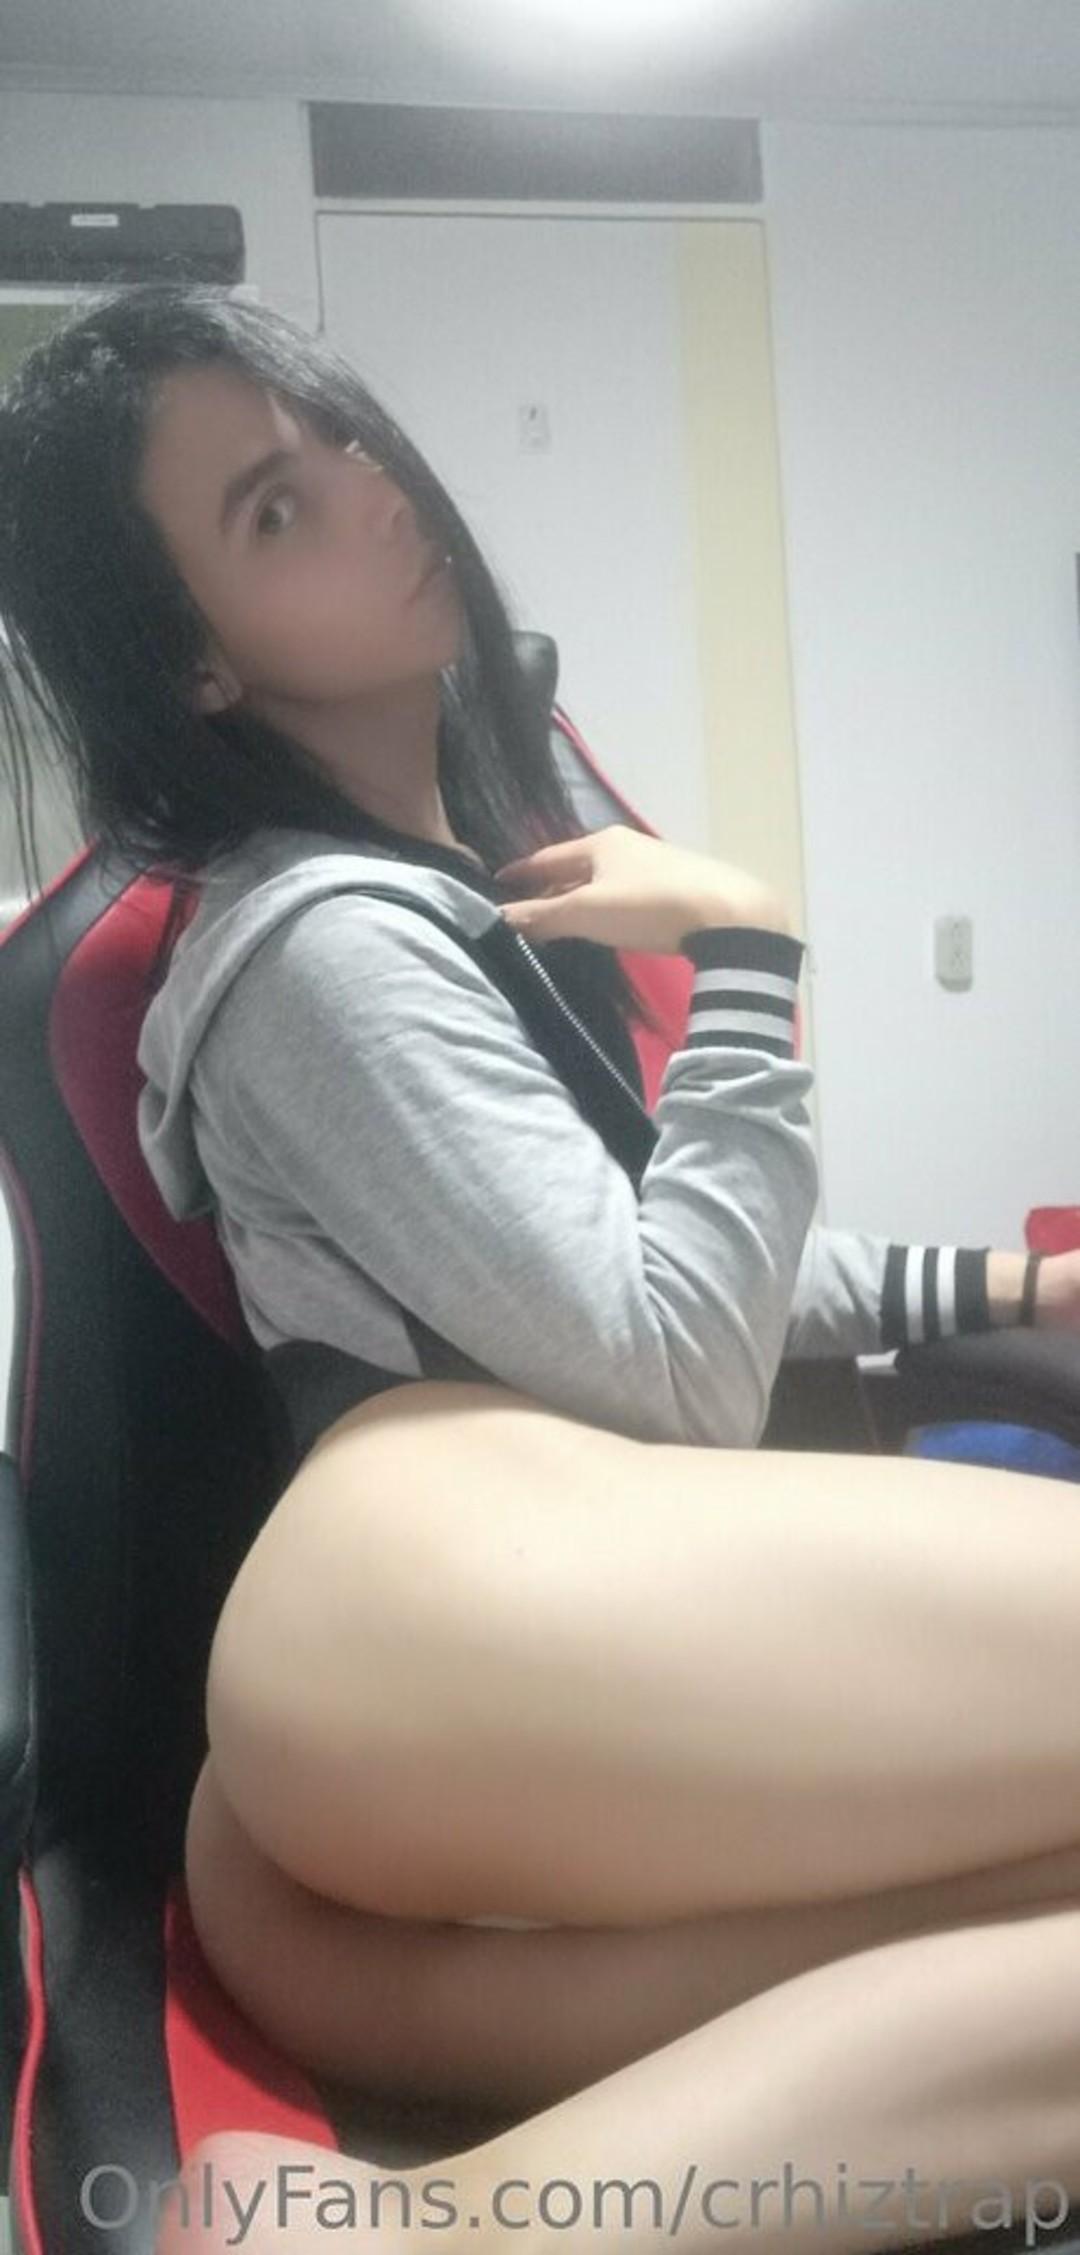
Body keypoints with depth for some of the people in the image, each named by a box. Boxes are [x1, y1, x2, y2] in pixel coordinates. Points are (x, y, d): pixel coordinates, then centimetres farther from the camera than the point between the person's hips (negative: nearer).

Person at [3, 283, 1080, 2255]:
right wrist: (745, 962, -3)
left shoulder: (445, 882, 27)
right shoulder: (318, 937, -4)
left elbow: (654, 1275, 32)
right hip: (434, 1615, -8)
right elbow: (678, 1379, -10)